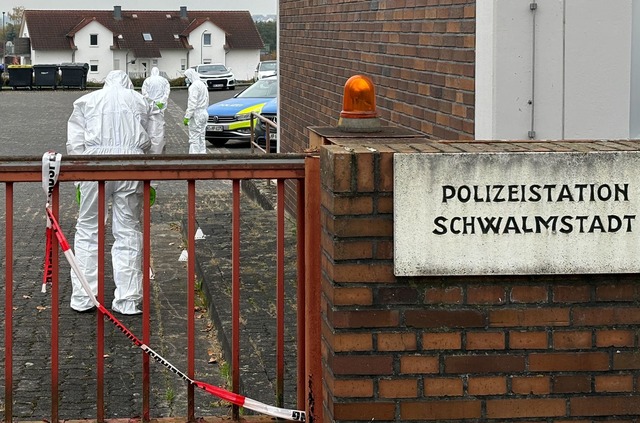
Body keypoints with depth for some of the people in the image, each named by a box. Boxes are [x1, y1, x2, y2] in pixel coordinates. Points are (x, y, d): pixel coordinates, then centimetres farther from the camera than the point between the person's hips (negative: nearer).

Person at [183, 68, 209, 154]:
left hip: (196, 114, -10)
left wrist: (187, 117, -20)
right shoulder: (203, 85, 17)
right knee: (201, 138, 12)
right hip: (204, 113, 10)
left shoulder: (194, 86, -14)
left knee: (194, 139, -10)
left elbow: (192, 103, -21)